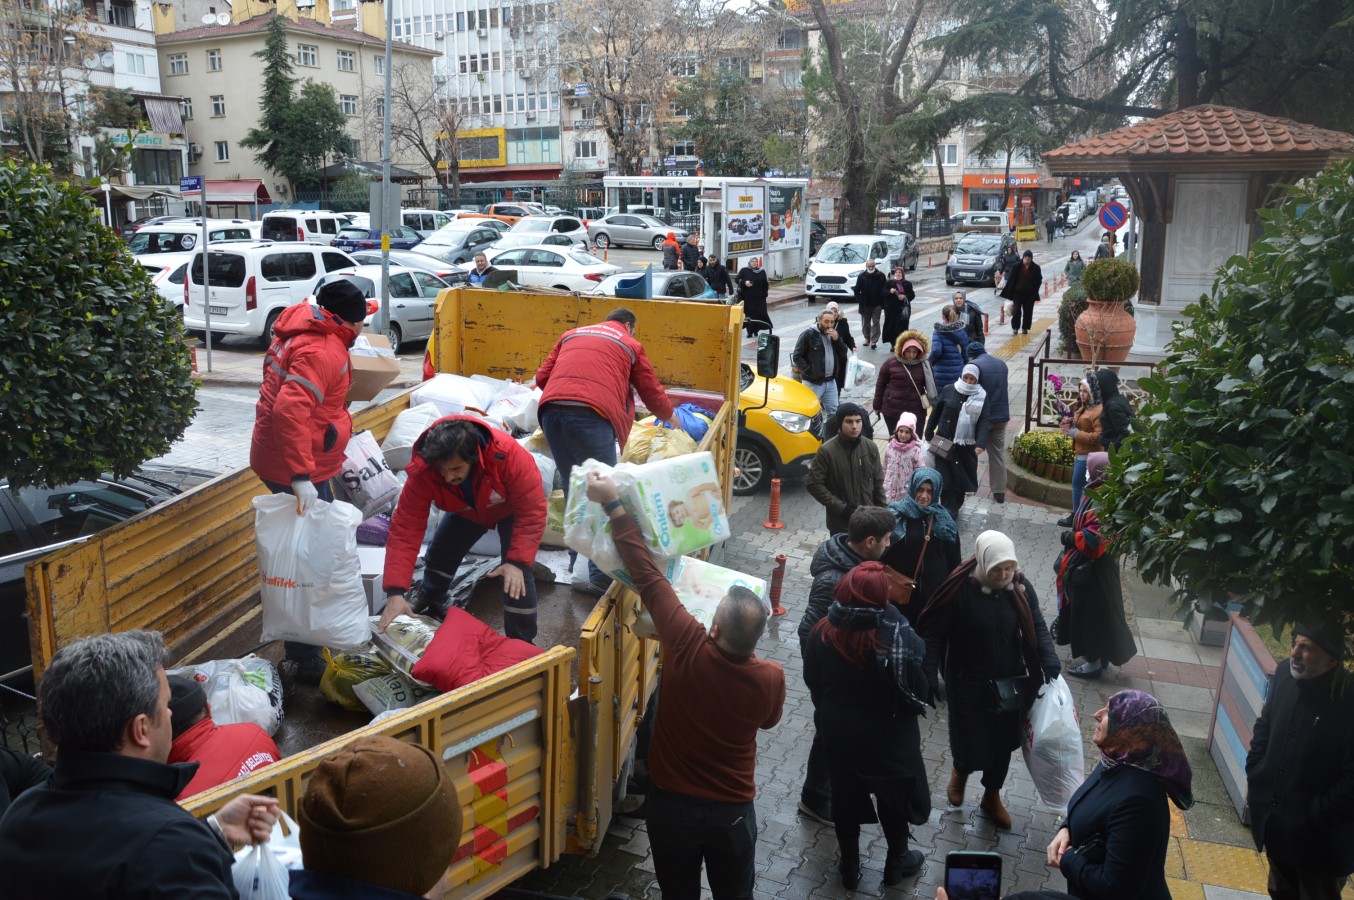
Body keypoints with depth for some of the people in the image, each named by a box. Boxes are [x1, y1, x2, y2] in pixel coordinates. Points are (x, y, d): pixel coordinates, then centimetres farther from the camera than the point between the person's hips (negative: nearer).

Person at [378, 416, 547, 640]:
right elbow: (405, 529, -35)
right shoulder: (422, 472, -35)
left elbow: (532, 511, -37)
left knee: (517, 576, -17)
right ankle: (430, 600, 41)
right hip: (467, 511, 3)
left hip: (510, 509, -3)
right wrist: (396, 592, -41)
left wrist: (518, 561, -43)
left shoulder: (508, 453, -45)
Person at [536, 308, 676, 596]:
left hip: (551, 410, 5)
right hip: (592, 416, -4)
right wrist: (669, 416, 44)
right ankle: (601, 575, 1)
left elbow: (542, 377, 27)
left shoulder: (571, 334, 30)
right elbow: (653, 393, 23)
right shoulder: (631, 345, 19)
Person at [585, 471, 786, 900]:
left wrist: (613, 504, -14)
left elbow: (647, 575, -22)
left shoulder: (687, 648, -27)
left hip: (670, 804, 0)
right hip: (732, 812, 1)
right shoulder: (771, 678, -22)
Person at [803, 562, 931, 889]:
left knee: (845, 794, 20)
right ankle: (896, 862, 42)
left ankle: (849, 867, 36)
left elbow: (813, 681, -3)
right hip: (888, 731, -2)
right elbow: (917, 687, -19)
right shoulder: (897, 638, -28)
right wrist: (913, 706, 4)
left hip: (838, 729, 3)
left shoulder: (823, 633, -17)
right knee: (893, 792, 21)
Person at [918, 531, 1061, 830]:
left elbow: (1037, 627, 1)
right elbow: (934, 632, -13)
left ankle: (992, 797, 40)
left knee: (1003, 744, 14)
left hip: (1011, 684, 4)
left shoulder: (1021, 587, -8)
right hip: (970, 684, -3)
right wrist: (930, 676, -18)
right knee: (973, 746, 1)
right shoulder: (960, 589, -19)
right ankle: (960, 770, 39)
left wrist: (1050, 662, -15)